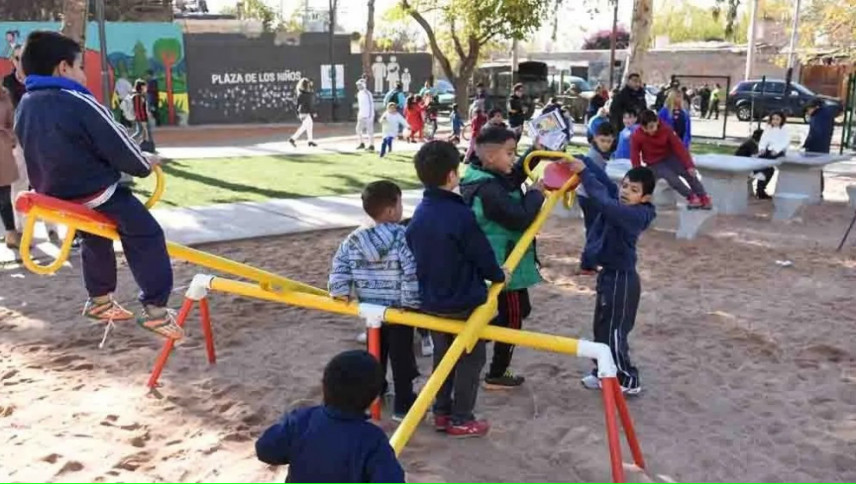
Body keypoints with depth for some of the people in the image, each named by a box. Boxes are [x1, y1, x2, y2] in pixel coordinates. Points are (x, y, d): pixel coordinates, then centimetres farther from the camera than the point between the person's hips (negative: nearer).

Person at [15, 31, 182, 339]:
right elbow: (117, 145, -14)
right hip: (95, 192, -9)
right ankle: (155, 309, -6)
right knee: (147, 237, -4)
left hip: (55, 192, 9)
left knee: (94, 238, 30)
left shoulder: (25, 105, 8)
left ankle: (99, 300, 40)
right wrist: (145, 165, 3)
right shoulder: (78, 103, -19)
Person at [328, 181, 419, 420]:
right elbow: (412, 274, -23)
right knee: (401, 357, 7)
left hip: (370, 308, 5)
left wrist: (340, 291, 1)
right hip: (399, 310, -5)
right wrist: (413, 302, -15)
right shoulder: (403, 237, -19)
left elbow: (339, 266, -4)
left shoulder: (354, 239, -3)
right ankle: (403, 404, 14)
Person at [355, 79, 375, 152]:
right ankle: (362, 144, 22)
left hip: (368, 115, -9)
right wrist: (358, 113, 20)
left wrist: (370, 115, -18)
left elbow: (371, 104, -17)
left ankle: (371, 146, 4)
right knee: (358, 129, 10)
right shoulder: (359, 93, 12)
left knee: (369, 130, -3)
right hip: (361, 115, 9)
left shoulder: (367, 93, -16)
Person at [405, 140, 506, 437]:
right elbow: (482, 255, -15)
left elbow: (414, 255, 8)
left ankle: (441, 413, 28)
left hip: (431, 301, 7)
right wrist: (498, 276, 4)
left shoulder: (418, 215, -1)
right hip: (465, 302, -7)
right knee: (470, 359, 8)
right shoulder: (460, 215, -23)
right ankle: (460, 420, 15)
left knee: (442, 357, 20)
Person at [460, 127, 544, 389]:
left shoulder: (485, 178, 3)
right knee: (512, 318, 7)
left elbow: (512, 178, 20)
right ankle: (496, 375, 20)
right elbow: (520, 218, -31)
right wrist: (535, 193, -14)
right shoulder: (488, 190, -28)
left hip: (492, 263, 10)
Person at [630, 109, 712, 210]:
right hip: (654, 165, -2)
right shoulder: (636, 137, -20)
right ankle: (691, 197, -15)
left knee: (689, 172, -17)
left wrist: (689, 165, -18)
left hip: (670, 158, 2)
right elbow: (635, 157, -12)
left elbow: (679, 147, -14)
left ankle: (704, 198, -7)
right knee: (671, 177, -28)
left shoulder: (666, 130, -16)